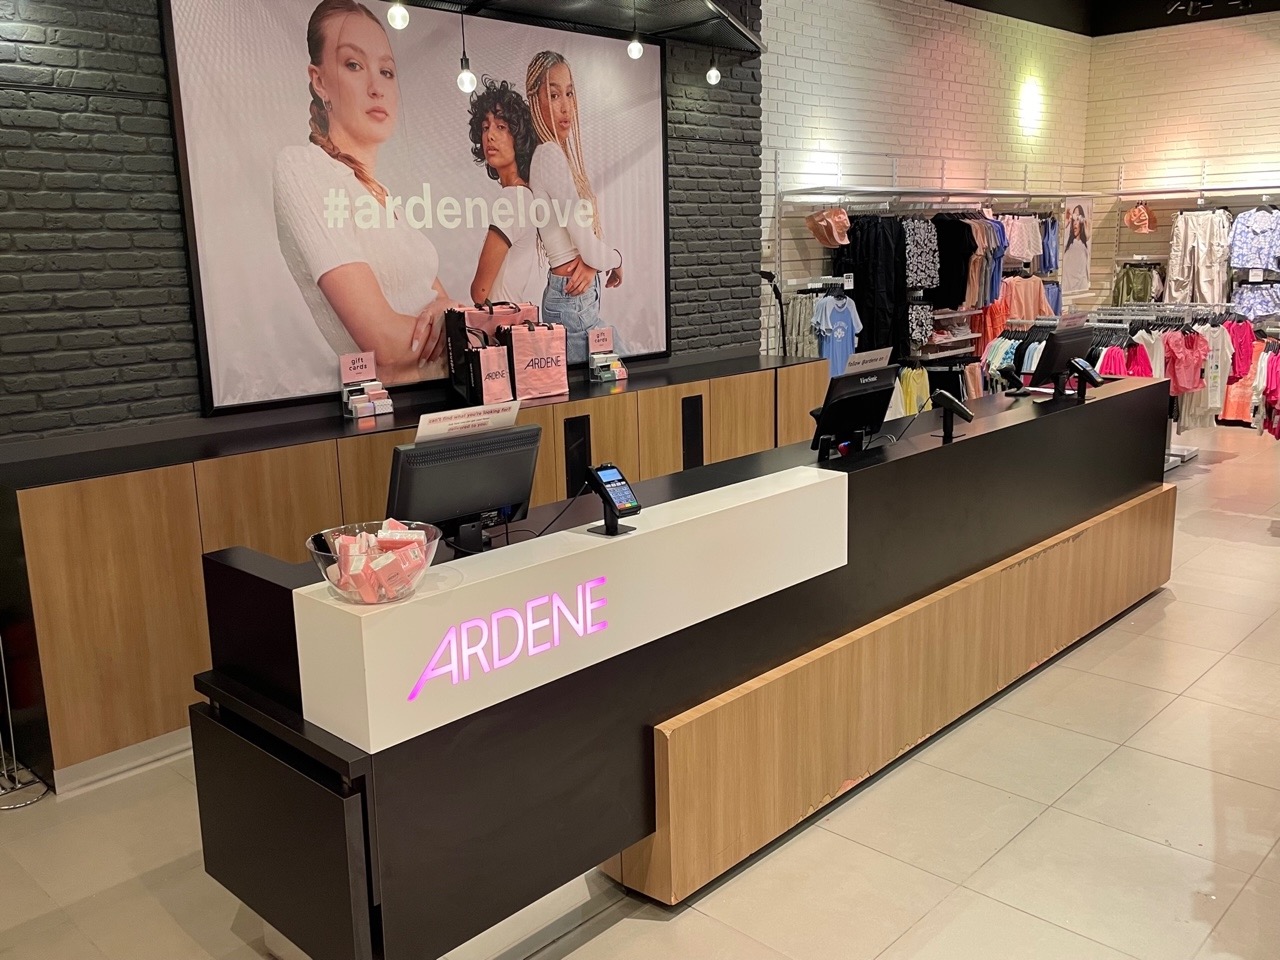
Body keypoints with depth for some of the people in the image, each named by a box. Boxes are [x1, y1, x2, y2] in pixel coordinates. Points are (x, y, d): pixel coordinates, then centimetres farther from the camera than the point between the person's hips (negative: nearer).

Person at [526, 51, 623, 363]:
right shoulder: (550, 155, -16)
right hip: (573, 300, -9)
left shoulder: (560, 153, 14)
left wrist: (592, 260, -6)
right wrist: (616, 260, 4)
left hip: (583, 299, 9)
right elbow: (588, 246, -17)